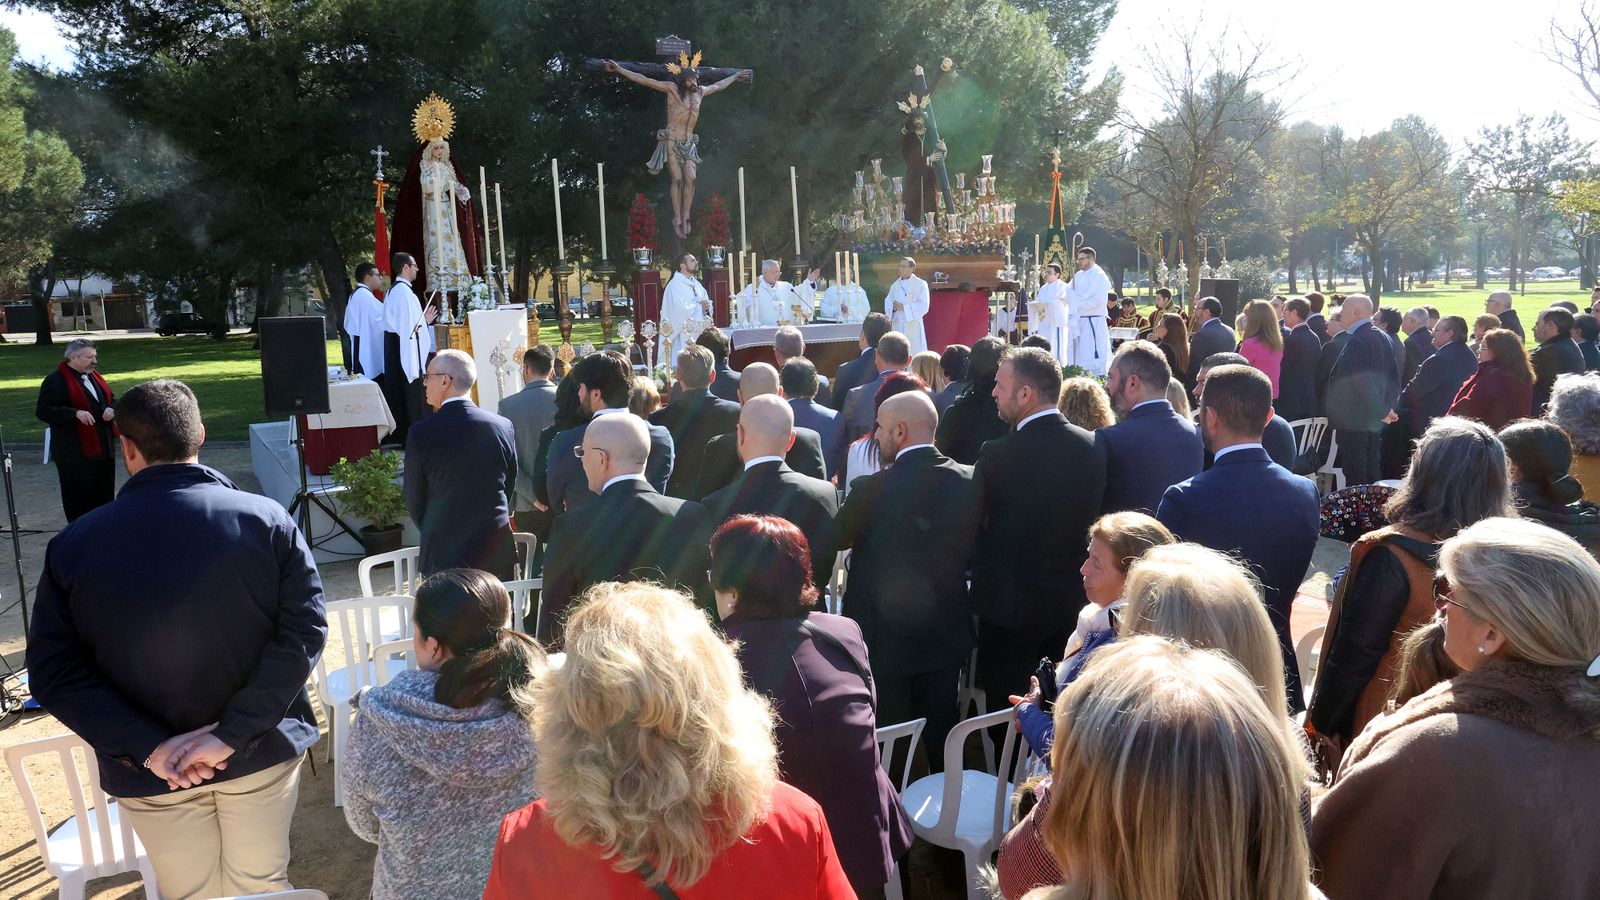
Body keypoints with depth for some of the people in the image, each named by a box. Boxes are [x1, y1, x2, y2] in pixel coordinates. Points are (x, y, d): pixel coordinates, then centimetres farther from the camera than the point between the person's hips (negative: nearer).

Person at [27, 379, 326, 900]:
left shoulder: (73, 545, -10)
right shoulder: (267, 520, -13)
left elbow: (55, 673, -11)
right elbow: (303, 631, -18)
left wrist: (148, 747, -15)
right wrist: (234, 733, -18)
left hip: (153, 773, 1)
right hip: (261, 753, 0)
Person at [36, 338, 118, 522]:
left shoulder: (94, 376, 15)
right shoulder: (56, 380, -11)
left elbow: (112, 399, 24)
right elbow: (43, 411, -17)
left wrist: (111, 409, 0)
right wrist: (75, 413, -27)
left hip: (104, 449, 8)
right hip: (75, 453, -8)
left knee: (104, 495, 14)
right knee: (78, 499, 0)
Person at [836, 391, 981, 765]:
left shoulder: (872, 489, -21)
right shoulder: (969, 482, -7)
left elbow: (834, 540, -7)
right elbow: (968, 547, 6)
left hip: (885, 639, -4)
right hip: (946, 636, 4)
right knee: (942, 737, 20)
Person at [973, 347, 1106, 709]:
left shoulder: (997, 455, -20)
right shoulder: (1093, 446, -6)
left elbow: (972, 526, -7)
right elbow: (1093, 518, 5)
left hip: (1009, 603, -5)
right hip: (1072, 601, 5)